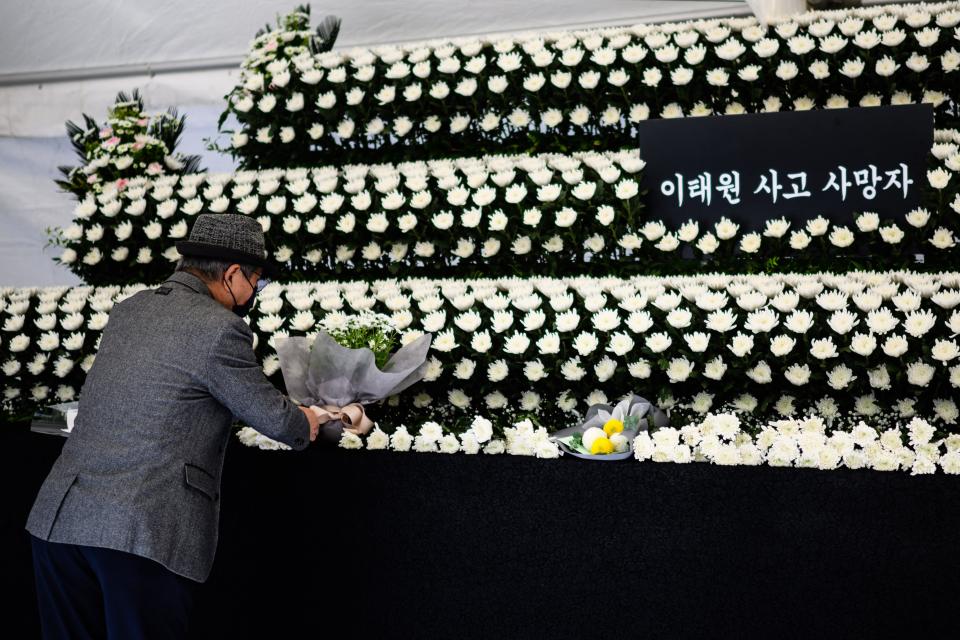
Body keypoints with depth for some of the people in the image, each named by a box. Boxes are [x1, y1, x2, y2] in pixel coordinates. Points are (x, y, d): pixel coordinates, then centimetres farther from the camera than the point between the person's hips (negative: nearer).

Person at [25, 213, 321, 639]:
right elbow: (274, 418, -1)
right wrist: (305, 423, 24)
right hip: (145, 535, -7)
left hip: (58, 519, 7)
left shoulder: (126, 310, 14)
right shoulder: (220, 329, -9)